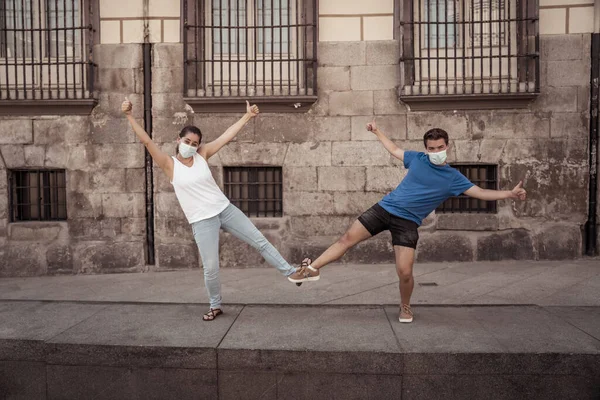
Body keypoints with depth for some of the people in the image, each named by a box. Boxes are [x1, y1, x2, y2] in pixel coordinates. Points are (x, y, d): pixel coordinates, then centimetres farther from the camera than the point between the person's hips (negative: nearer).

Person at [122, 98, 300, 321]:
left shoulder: (202, 154, 3)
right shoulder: (169, 164, -3)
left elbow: (228, 136, 4)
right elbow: (146, 141, -12)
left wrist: (247, 116, 3)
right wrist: (130, 116, -20)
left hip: (225, 210, 3)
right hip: (202, 221, -3)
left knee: (260, 242, 6)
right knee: (210, 268, -4)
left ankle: (291, 272, 20)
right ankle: (215, 306, 22)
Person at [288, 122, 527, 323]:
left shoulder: (453, 178, -1)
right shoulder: (417, 159, 4)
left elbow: (481, 193, -4)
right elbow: (394, 150, 20)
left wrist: (510, 194, -16)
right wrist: (377, 132, 26)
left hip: (407, 222, -2)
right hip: (384, 208, 2)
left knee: (405, 272, -11)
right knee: (347, 239, -4)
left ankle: (405, 307, 20)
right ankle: (312, 268, 8)